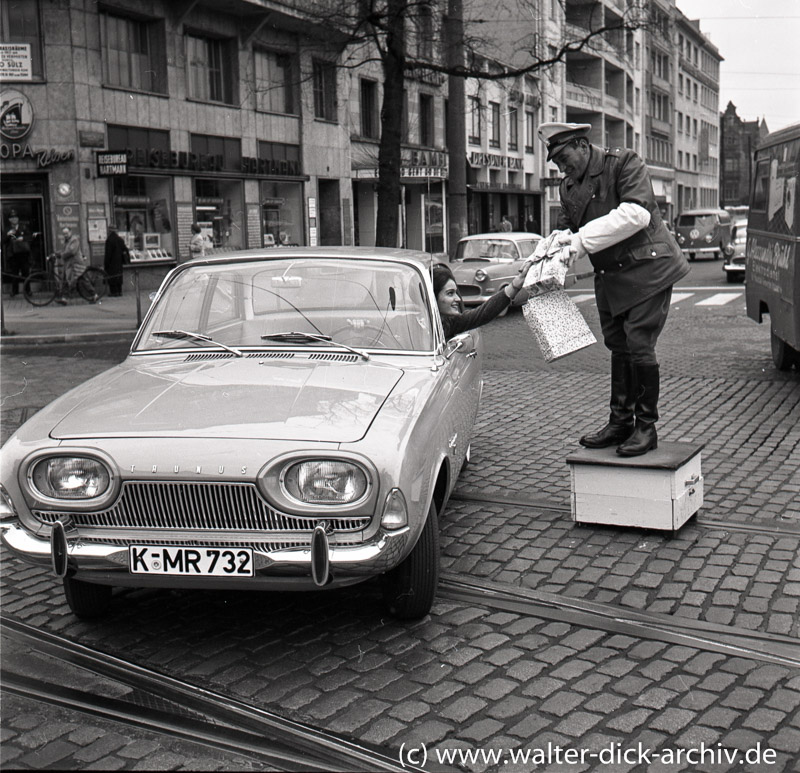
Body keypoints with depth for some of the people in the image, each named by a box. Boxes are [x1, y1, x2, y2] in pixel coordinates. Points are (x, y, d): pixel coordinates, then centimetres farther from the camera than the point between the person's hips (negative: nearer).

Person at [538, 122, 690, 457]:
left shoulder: (624, 162, -11)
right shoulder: (568, 185, 11)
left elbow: (637, 214, -23)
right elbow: (567, 228, 13)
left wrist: (583, 239, -24)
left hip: (646, 269, -7)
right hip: (609, 276, 7)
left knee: (639, 347, -9)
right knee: (618, 348, 11)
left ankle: (646, 427, 2)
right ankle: (620, 422, 20)